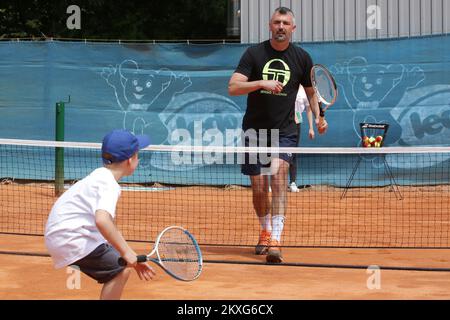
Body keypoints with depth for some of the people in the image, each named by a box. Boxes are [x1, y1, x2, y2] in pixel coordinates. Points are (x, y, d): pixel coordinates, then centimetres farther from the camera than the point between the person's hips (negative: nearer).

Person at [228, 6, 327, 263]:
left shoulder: (302, 57, 3)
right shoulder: (254, 53, -2)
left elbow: (311, 91, 17)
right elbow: (233, 88, -10)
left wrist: (318, 117, 0)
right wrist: (261, 83, -26)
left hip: (284, 131, -1)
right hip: (255, 130, 1)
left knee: (278, 174, -23)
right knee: (259, 187, 5)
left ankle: (275, 241, -29)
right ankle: (266, 231, 33)